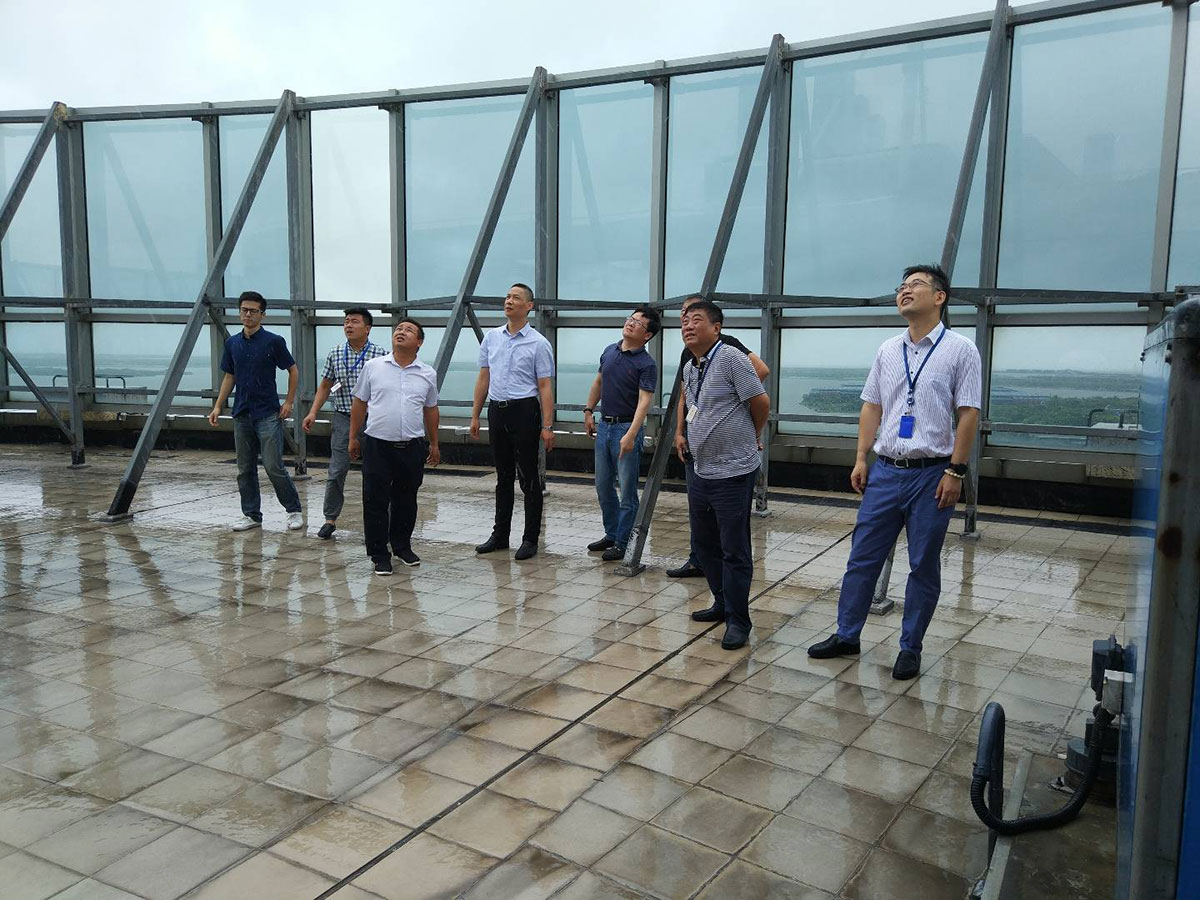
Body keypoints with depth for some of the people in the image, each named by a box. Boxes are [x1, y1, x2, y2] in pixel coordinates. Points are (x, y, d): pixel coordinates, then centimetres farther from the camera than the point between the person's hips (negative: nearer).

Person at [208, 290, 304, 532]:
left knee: (274, 466, -9)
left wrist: (289, 401, -5)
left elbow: (293, 370, 2)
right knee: (245, 469, 8)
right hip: (242, 414, 6)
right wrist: (218, 406, 10)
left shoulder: (273, 341, -6)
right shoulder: (232, 343, 10)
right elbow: (229, 377, 17)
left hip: (268, 414, -5)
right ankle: (251, 515, 18)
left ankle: (294, 510, 5)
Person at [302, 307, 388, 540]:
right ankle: (330, 519, 13)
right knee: (336, 471, 1)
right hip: (343, 419, 2)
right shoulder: (335, 355, 5)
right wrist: (313, 412, 4)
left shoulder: (381, 355, -4)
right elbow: (325, 386, 14)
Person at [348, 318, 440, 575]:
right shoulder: (372, 367, 2)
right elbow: (359, 404, 8)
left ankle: (402, 546, 30)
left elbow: (431, 410, 15)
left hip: (412, 447, 2)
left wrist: (434, 444, 17)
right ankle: (379, 554, 13)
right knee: (376, 502, 2)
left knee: (406, 501, 13)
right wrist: (353, 437, 8)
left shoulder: (428, 374, 6)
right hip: (377, 445, -2)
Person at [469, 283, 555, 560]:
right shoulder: (491, 337, 10)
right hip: (497, 411, 5)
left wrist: (548, 426, -13)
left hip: (524, 412, -5)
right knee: (503, 477, 14)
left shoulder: (538, 344, -5)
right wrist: (475, 415, 10)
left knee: (529, 478, 0)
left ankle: (530, 539, 8)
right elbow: (483, 378, 14)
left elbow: (545, 387, -7)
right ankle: (500, 535, 23)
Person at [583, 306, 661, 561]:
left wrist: (631, 435, -31)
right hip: (604, 426, 7)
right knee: (603, 486, 15)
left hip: (627, 428, -7)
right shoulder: (609, 351, 8)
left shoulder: (646, 364, -13)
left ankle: (622, 543, 10)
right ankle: (611, 534, 29)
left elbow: (644, 401, -21)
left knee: (627, 490, 0)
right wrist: (588, 411, 17)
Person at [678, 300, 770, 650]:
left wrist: (749, 438, 3)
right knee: (704, 542, 18)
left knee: (734, 550, 0)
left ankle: (738, 620, 10)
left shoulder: (731, 358, -14)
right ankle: (722, 603, 34)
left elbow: (761, 403, -12)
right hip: (701, 471, 9)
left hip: (733, 473, -9)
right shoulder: (689, 368, 12)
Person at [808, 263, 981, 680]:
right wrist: (861, 459, 6)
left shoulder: (960, 349, -4)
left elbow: (968, 414, -7)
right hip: (886, 471, 4)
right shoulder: (888, 350, 10)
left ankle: (910, 649, 19)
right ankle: (846, 635, 22)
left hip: (932, 474, -4)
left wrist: (956, 471, -12)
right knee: (862, 558, 9)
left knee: (924, 567, 6)